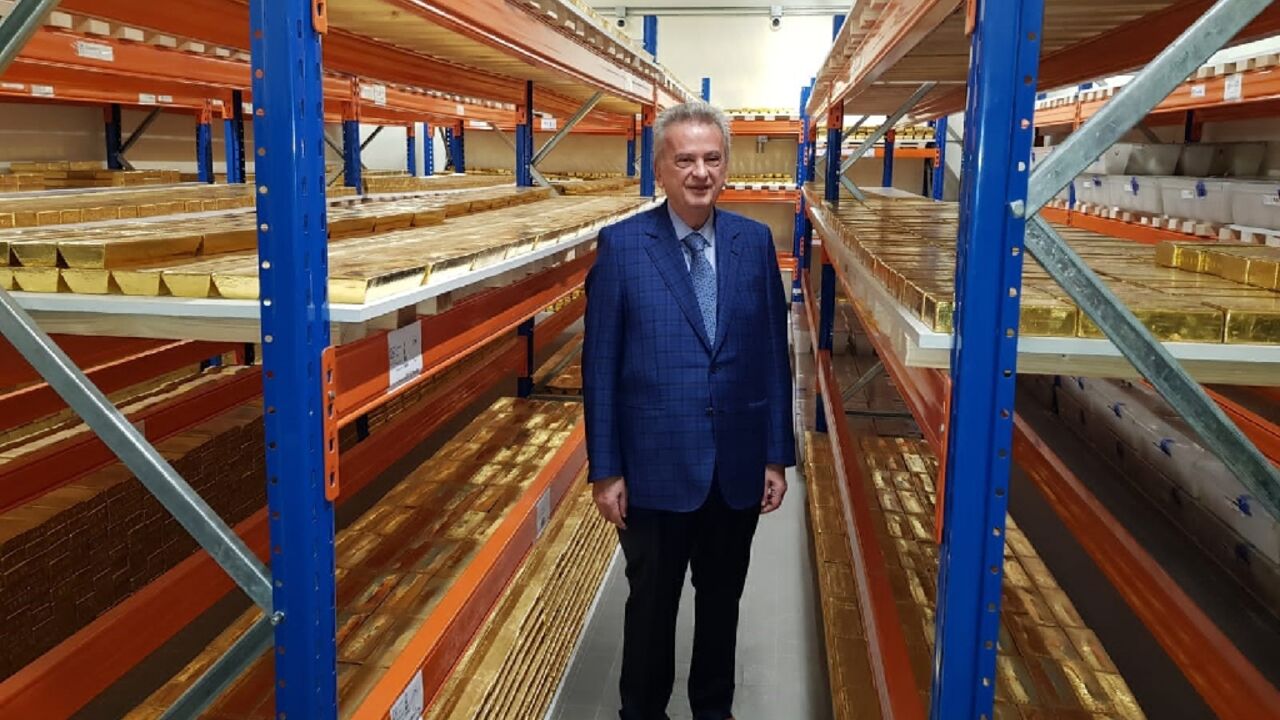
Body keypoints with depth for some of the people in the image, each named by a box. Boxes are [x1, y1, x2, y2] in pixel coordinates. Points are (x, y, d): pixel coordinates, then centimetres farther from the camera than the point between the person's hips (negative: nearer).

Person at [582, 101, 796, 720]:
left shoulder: (755, 242, 1)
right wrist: (605, 469, -8)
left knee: (722, 600, 19)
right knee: (651, 604, 14)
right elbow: (600, 364, -7)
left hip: (738, 466, 3)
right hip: (657, 465, -3)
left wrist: (777, 455, 2)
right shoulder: (621, 245, -7)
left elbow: (773, 355, 4)